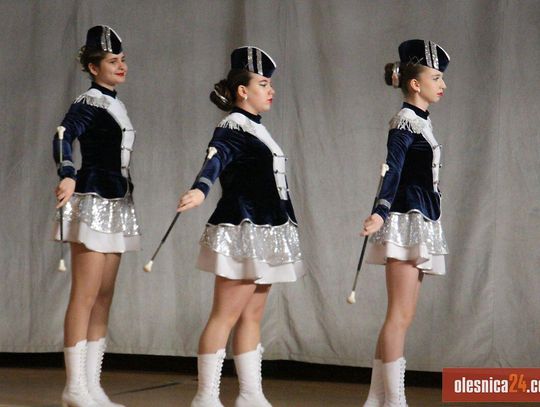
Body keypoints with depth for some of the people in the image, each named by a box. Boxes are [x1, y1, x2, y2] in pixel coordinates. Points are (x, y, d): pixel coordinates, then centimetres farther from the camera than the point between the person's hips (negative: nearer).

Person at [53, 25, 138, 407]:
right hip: (93, 202, -9)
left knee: (103, 298, 8)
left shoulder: (114, 105, 17)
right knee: (85, 296, -9)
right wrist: (68, 175, -44)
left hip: (115, 204, 9)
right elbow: (63, 137, -27)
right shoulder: (88, 104, -9)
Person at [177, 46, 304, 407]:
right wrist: (200, 190, -51)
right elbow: (215, 160, -31)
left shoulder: (256, 129, 17)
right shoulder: (232, 129, -11)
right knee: (226, 315, -6)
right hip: (241, 232, -9)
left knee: (252, 316, 11)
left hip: (263, 234, 9)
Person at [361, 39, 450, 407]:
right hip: (407, 222, -10)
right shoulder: (404, 121, -9)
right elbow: (392, 172, -21)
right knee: (401, 315, -10)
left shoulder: (420, 122, 17)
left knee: (401, 316, 9)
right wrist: (380, 213, -34)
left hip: (421, 223, 10)